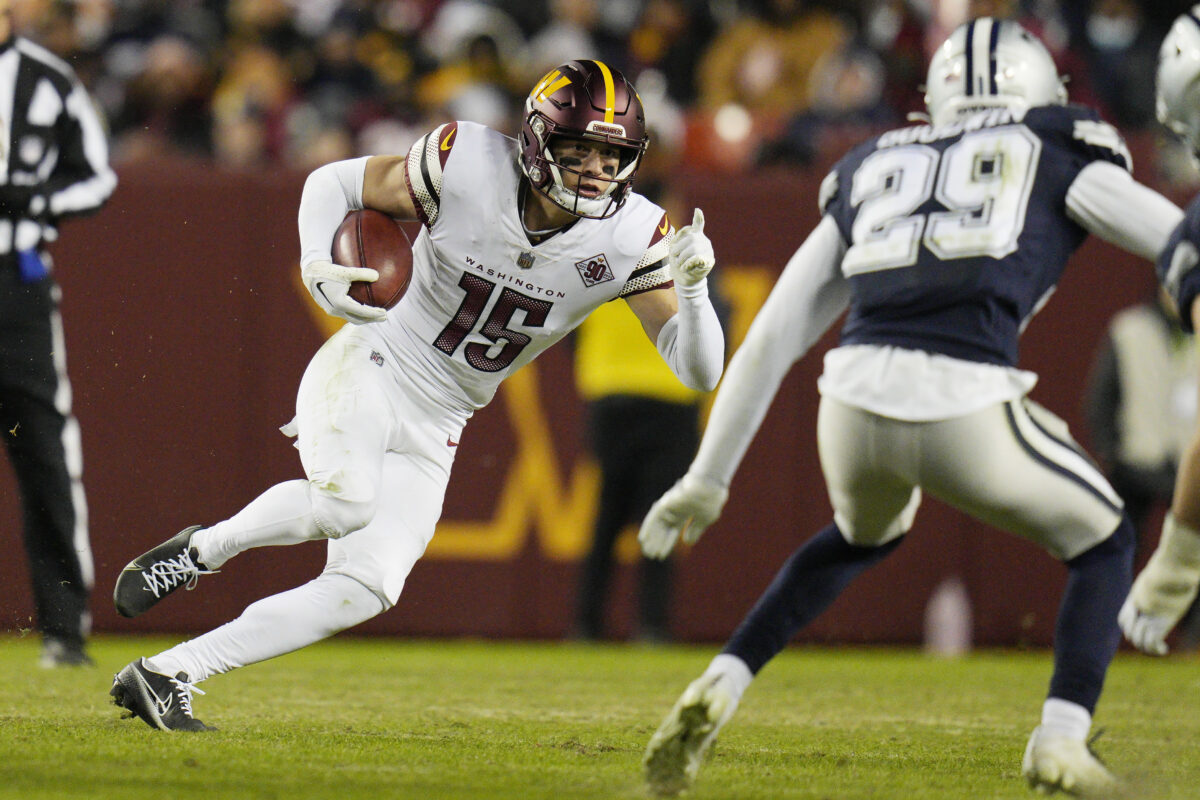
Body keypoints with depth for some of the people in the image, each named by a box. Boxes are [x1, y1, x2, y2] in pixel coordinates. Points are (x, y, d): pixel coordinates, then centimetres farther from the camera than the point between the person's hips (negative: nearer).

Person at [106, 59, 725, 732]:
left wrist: (691, 287, -33)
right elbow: (334, 182, -3)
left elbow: (698, 372, -14)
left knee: (363, 591, -7)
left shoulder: (631, 237, -12)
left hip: (434, 433, 4)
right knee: (344, 505, -34)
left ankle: (162, 676, 1)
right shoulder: (468, 166, -18)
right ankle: (203, 548, -6)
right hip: (367, 370, -4)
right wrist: (318, 267, -23)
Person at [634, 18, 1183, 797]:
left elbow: (772, 338, 27)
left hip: (855, 405, 4)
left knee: (863, 535, 38)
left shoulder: (871, 174, 28)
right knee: (1102, 540, 24)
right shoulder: (1060, 156, 18)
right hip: (966, 411, -4)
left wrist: (708, 479, 31)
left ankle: (720, 687, 23)